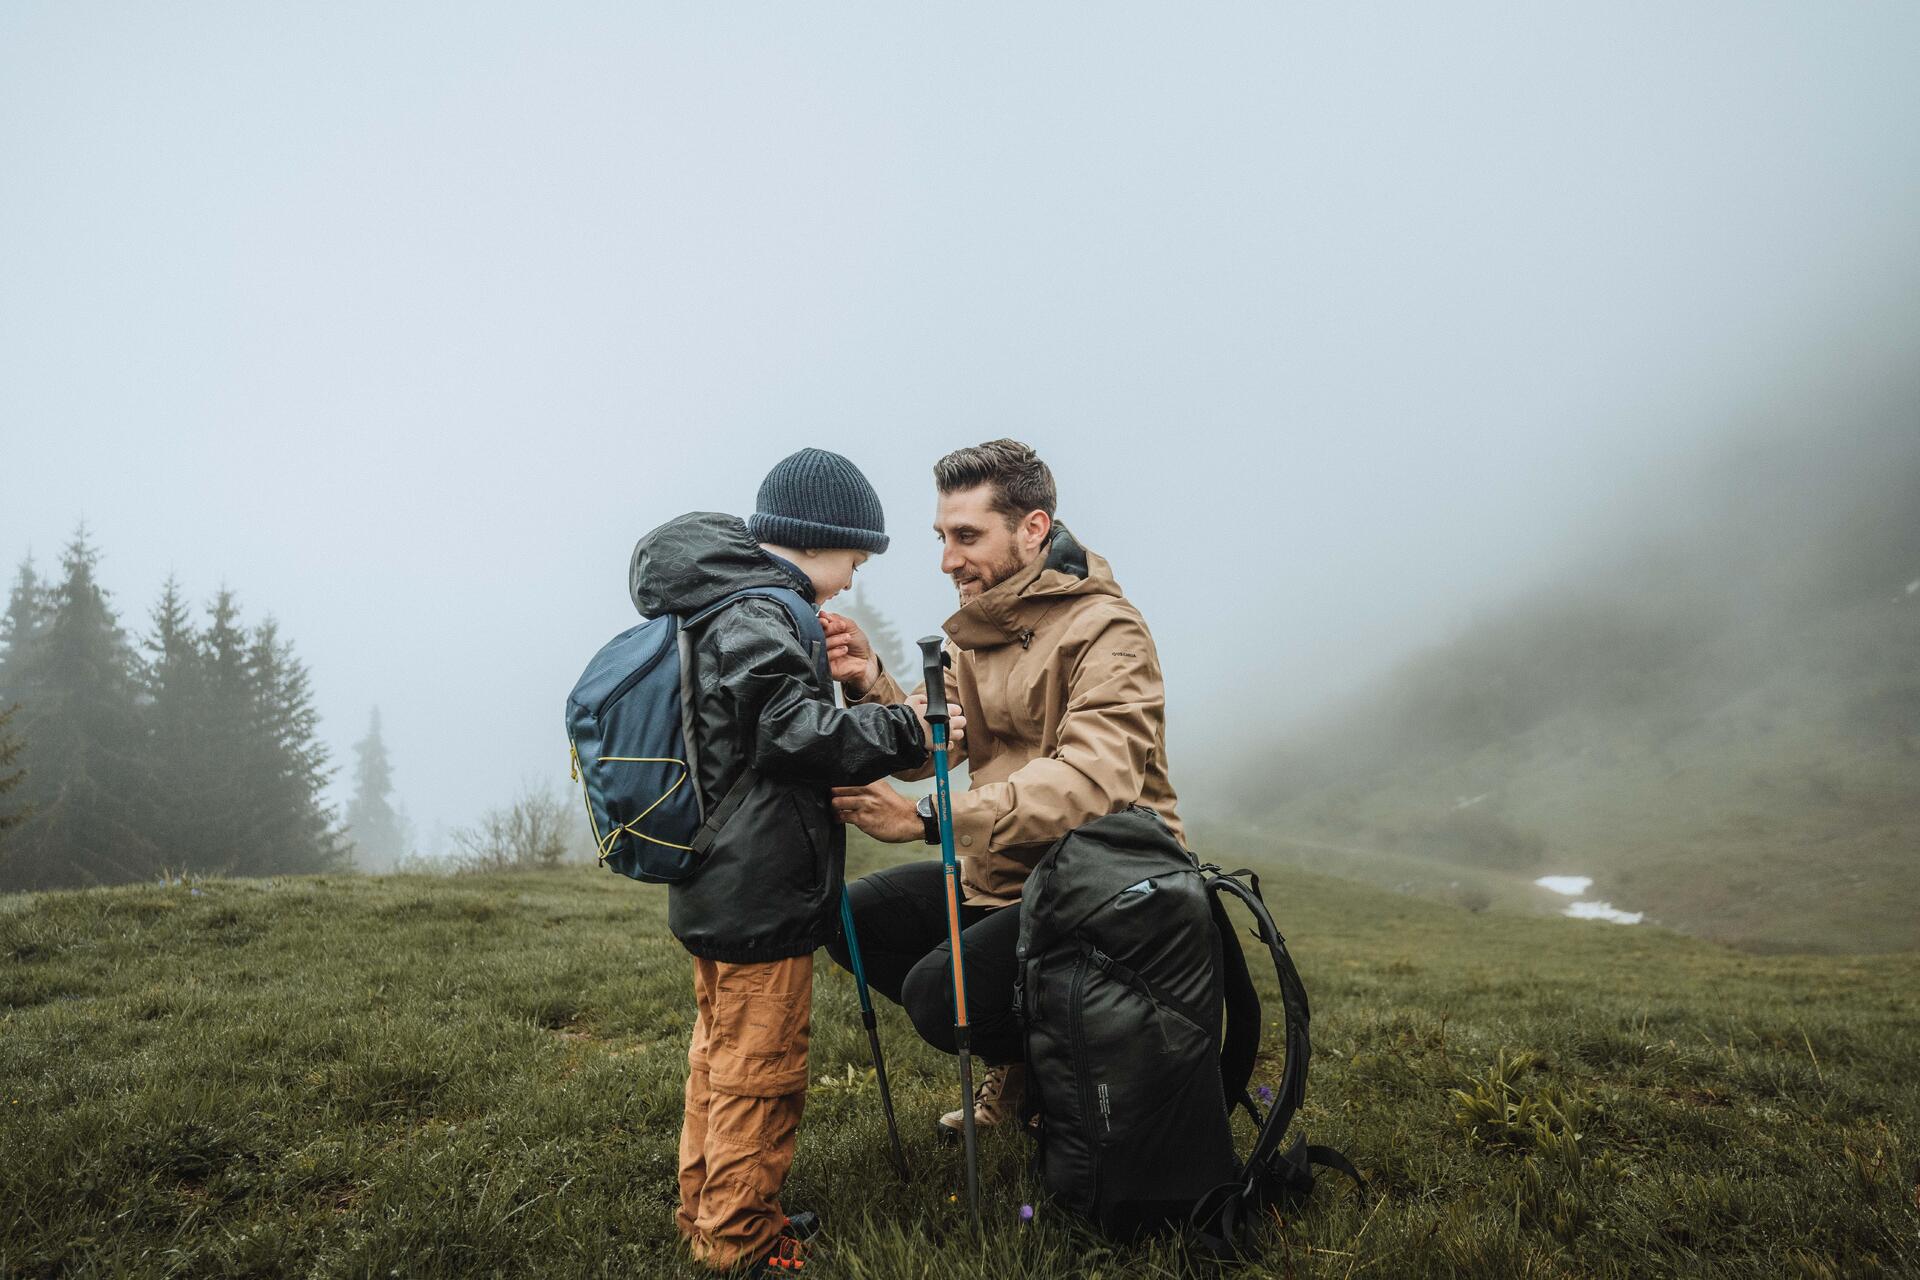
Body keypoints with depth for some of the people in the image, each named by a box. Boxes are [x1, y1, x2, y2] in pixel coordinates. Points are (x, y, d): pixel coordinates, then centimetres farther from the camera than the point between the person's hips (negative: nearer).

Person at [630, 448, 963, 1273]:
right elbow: (798, 733, -24)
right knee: (759, 1066, 3)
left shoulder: (716, 608, 14)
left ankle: (704, 1209, 36)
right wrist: (906, 733, -16)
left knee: (718, 1051, 21)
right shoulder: (762, 614, -18)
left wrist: (855, 782, 24)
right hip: (762, 892, -11)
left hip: (713, 888, 11)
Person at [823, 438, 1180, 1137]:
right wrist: (869, 684, -18)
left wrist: (926, 816, -40)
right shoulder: (978, 630, 10)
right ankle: (1014, 1061, 16)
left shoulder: (1107, 631, -18)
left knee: (938, 992, -24)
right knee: (852, 919, 0)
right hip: (1000, 872, 9)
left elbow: (1092, 783, -34)